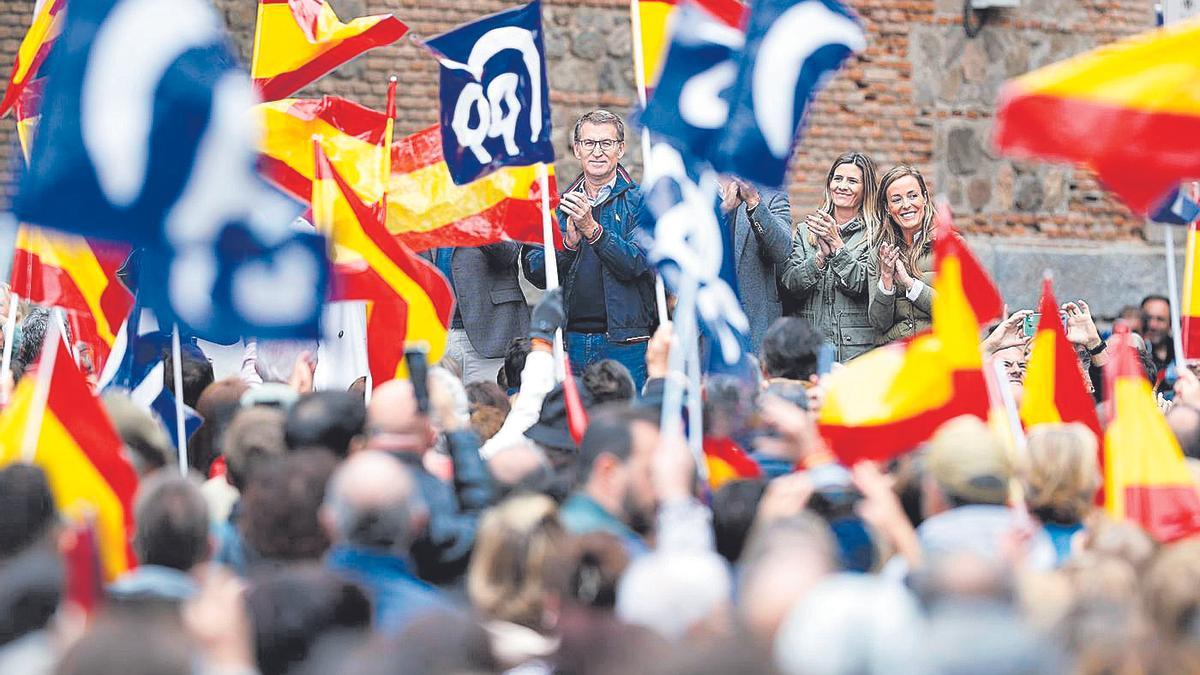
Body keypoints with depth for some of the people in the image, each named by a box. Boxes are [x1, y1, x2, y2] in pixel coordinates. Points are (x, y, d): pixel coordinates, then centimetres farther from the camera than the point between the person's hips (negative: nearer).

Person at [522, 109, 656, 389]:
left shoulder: (640, 201, 2)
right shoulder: (556, 204, 12)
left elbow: (637, 263, -12)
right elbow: (534, 273, 3)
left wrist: (591, 229, -22)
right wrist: (568, 243, -14)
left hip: (623, 344, -3)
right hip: (569, 340, 3)